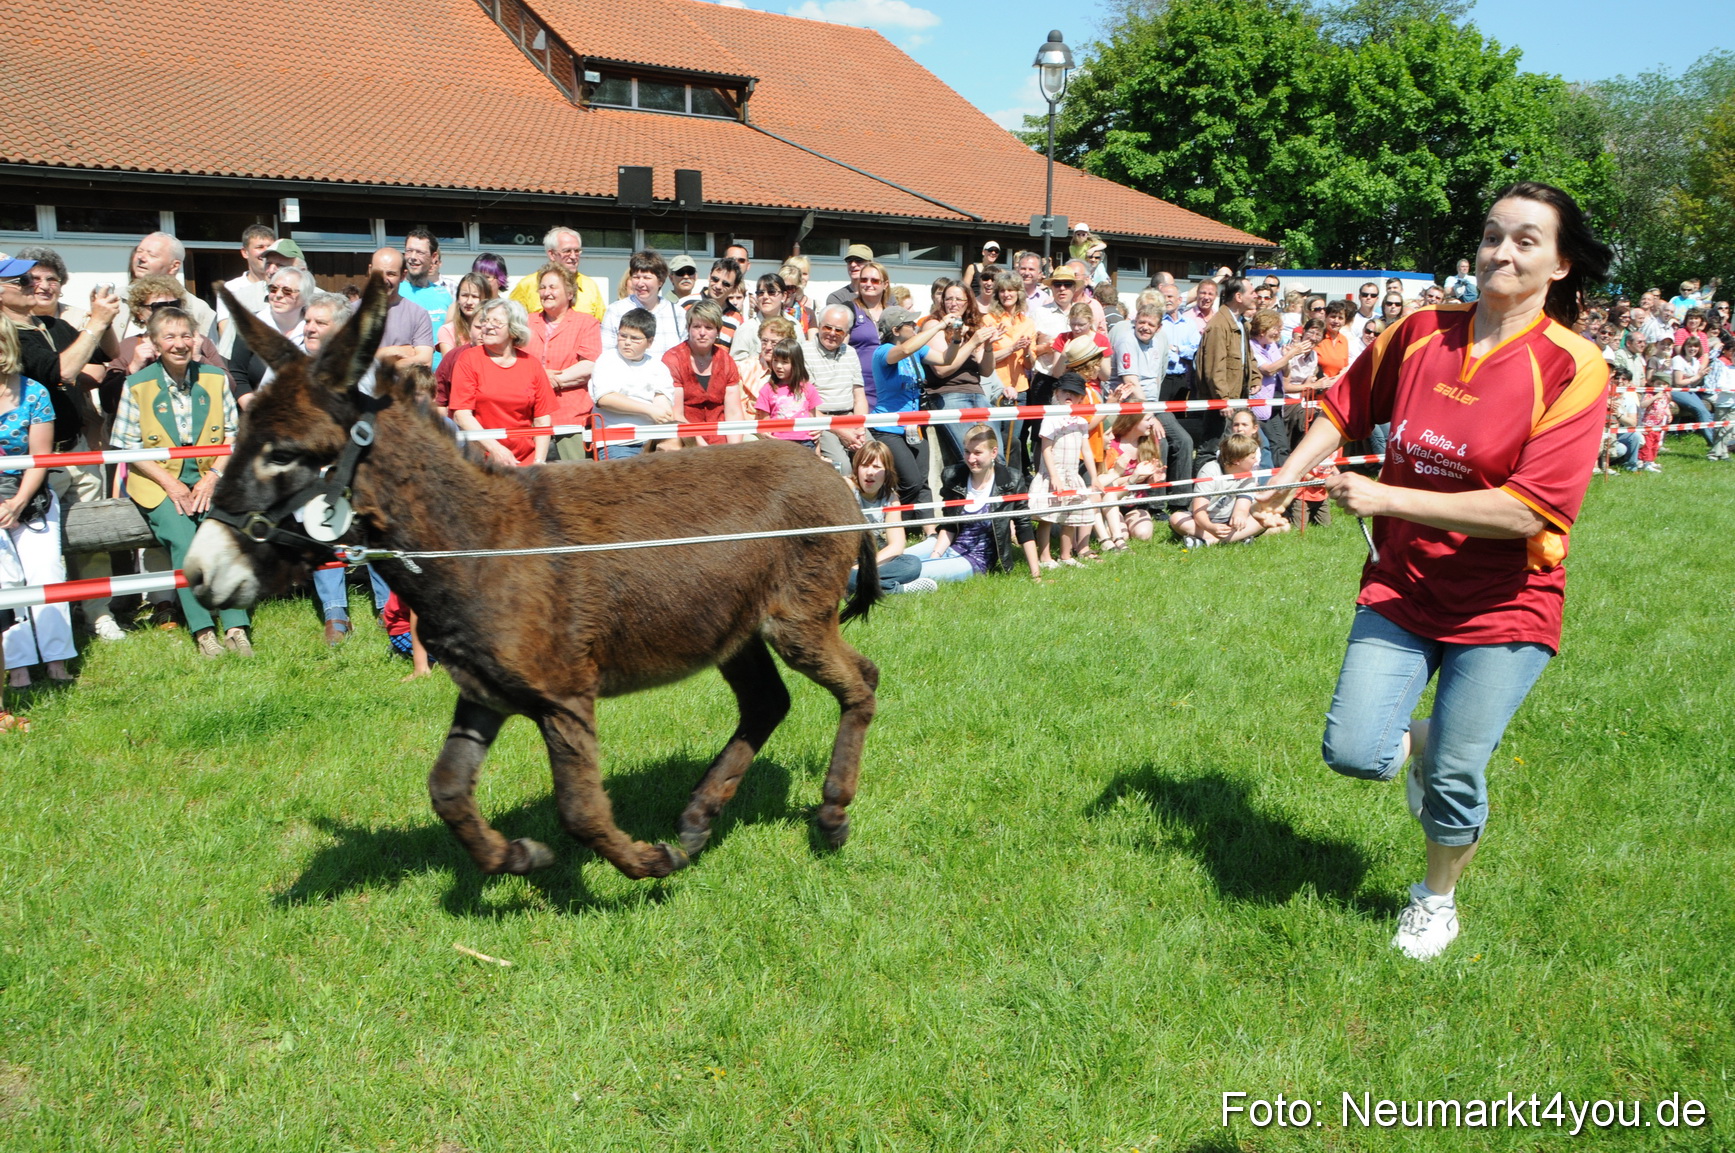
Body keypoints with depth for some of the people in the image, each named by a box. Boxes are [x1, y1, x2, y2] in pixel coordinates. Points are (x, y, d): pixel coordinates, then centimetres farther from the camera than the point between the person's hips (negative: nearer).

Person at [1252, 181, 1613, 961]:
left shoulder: (1571, 367, -15)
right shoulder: (1420, 332, -2)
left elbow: (1530, 510, -23)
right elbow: (1344, 408, 15)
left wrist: (1388, 498, -24)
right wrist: (1286, 479, 0)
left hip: (1502, 607, -3)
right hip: (1402, 588, 3)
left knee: (1454, 779, 3)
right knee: (1352, 753, -6)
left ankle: (1438, 899, 35)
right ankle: (1416, 741, 32)